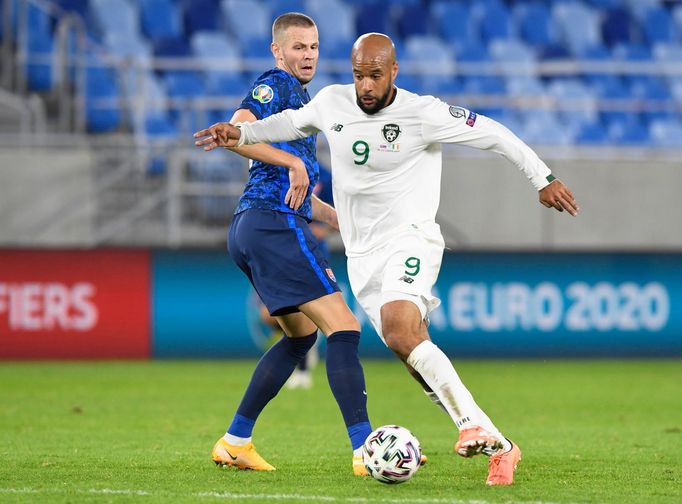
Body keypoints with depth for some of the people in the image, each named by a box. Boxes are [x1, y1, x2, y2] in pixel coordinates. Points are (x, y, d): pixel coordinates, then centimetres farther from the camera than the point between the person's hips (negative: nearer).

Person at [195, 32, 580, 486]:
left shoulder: (422, 114, -13)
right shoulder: (332, 102, 4)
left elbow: (492, 134, -6)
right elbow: (293, 122, 25)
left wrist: (543, 179, -4)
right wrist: (241, 134, 14)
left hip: (409, 240, -6)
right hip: (361, 256, 6)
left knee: (401, 334, -31)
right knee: (420, 359, -3)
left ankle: (475, 427, -30)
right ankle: (497, 448, 0)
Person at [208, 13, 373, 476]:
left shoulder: (300, 97, 27)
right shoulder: (276, 85, -3)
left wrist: (341, 220, 26)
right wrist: (293, 161, -22)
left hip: (251, 229, 11)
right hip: (276, 225, -11)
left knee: (302, 334, 23)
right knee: (343, 326, -15)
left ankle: (236, 441, 21)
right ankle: (364, 449, -23)